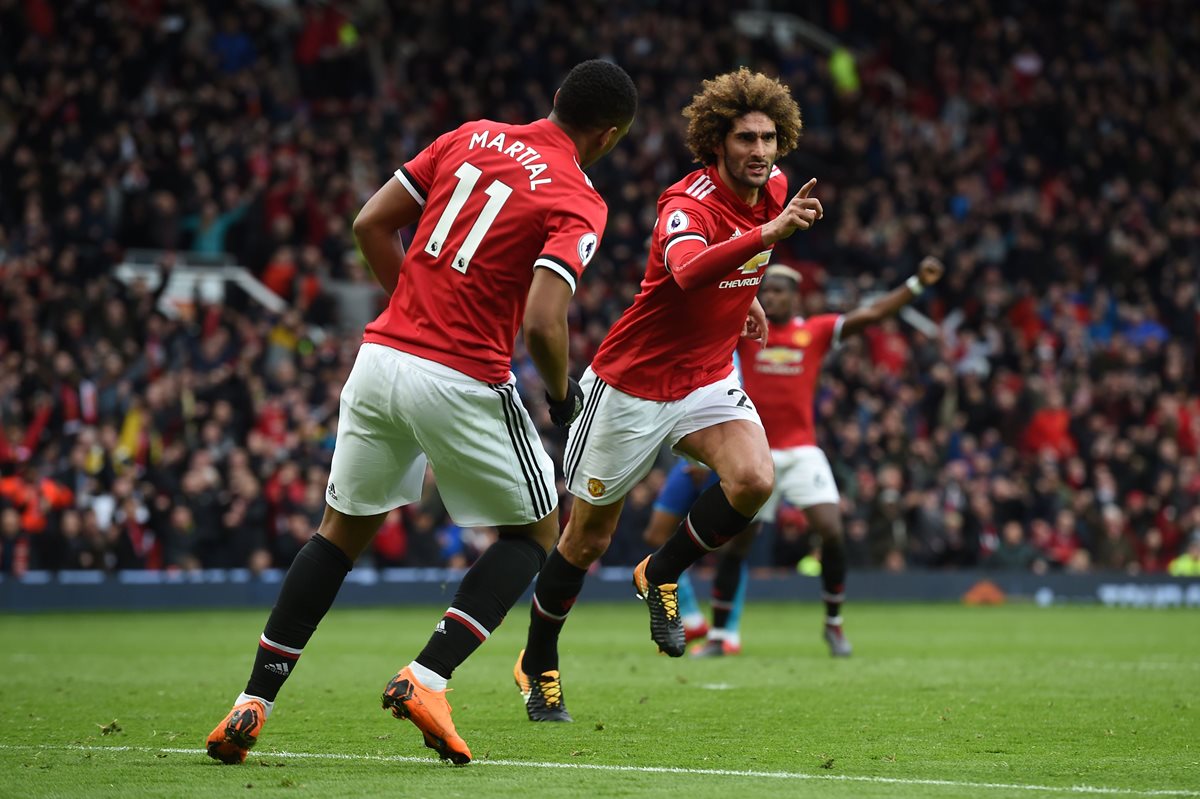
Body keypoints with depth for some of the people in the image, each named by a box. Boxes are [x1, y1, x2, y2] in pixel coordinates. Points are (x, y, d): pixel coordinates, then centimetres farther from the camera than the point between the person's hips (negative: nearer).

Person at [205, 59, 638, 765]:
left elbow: (371, 223, 11)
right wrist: (562, 394, 0)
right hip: (464, 382, -6)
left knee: (345, 529, 19)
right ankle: (427, 678, -1)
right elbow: (543, 323, -19)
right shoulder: (579, 203, -7)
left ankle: (253, 705, 13)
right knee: (537, 531, 15)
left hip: (381, 356, 6)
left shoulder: (471, 138, 10)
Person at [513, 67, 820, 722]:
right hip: (632, 382, -6)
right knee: (588, 539, 6)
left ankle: (661, 574, 2)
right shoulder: (688, 204, -27)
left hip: (707, 379, 6)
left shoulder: (774, 188, -3)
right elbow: (688, 272, -51)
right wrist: (768, 234, -62)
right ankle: (537, 664, 29)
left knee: (754, 478, -24)